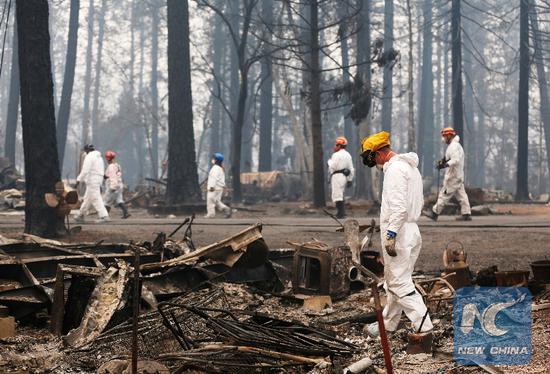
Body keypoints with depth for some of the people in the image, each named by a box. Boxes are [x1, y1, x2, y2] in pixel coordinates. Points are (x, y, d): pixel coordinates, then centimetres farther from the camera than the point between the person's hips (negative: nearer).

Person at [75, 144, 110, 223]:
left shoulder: (89, 156, -10)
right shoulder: (99, 157, 19)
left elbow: (85, 170, -19)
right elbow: (102, 170, 21)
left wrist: (79, 180, -14)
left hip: (92, 180, -9)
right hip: (99, 179, 9)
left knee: (95, 198, -11)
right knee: (87, 198, 16)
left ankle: (104, 216, -19)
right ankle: (81, 216, 24)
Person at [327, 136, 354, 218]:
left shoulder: (336, 155, -12)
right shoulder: (348, 155, 14)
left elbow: (332, 167, -16)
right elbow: (351, 169, 14)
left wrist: (330, 161, 3)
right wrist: (350, 180, 18)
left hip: (337, 176, -9)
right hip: (345, 176, 9)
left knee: (337, 195, -7)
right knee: (340, 195, 18)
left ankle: (341, 213, -12)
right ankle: (342, 212, 19)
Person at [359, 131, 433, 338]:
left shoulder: (395, 169, -16)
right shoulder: (411, 167, 17)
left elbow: (399, 207, -24)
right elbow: (419, 202, 23)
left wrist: (390, 235, -23)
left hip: (398, 234, -10)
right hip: (411, 230, 10)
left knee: (400, 282, -7)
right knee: (393, 281, 18)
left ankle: (423, 326, -11)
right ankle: (388, 324, 29)